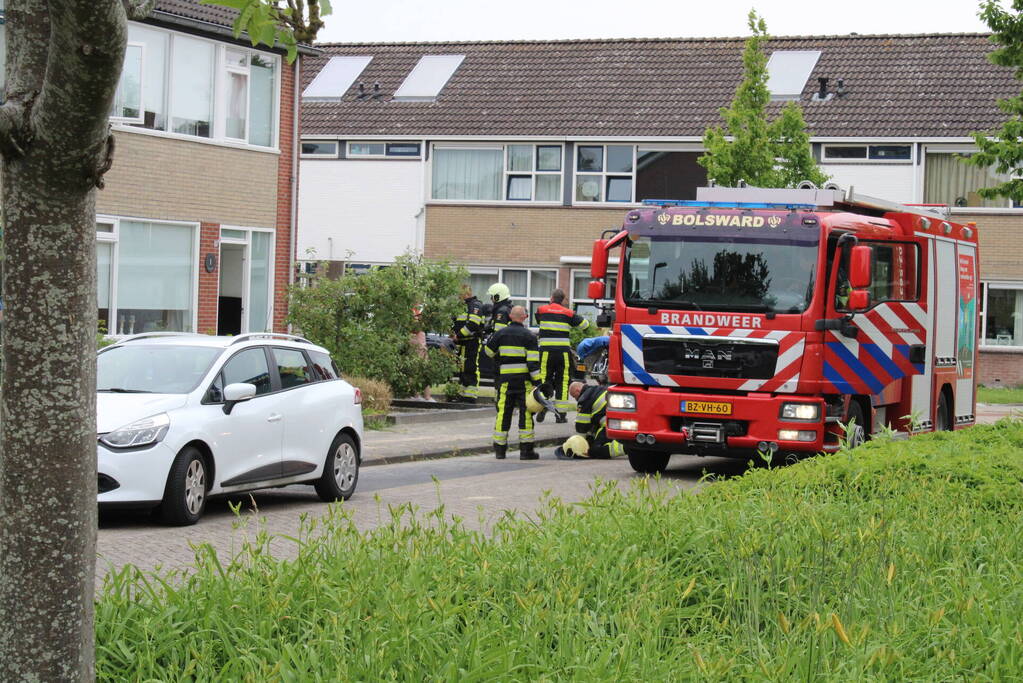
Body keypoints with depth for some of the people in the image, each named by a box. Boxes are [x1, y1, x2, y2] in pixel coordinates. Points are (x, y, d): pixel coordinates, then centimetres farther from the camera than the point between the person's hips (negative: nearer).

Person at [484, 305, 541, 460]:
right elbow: (533, 362, -9)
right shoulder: (529, 336, -4)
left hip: (505, 379, 2)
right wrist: (538, 382, -8)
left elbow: (488, 351, 16)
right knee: (526, 413, 2)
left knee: (503, 413, 7)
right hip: (524, 380, -2)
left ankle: (500, 449, 10)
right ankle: (526, 450, 1)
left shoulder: (500, 334, 3)